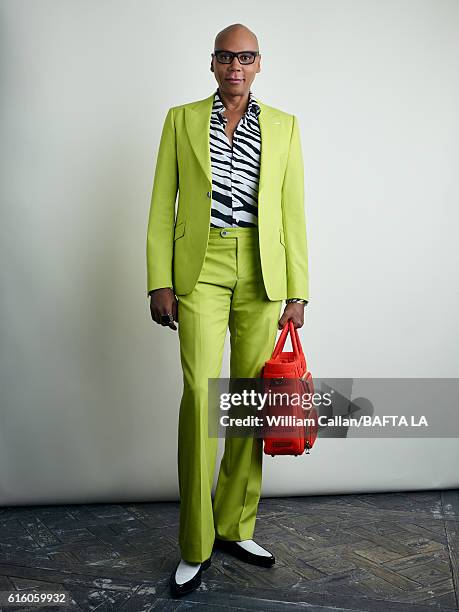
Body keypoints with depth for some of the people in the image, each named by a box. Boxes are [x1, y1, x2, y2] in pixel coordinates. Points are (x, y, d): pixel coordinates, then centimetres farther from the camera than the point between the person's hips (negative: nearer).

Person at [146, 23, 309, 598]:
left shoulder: (284, 126, 12)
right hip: (201, 268, -2)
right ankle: (195, 546, 4)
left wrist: (296, 290, 2)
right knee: (200, 394, -10)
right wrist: (159, 281, -3)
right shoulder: (182, 119, 9)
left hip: (262, 272, 2)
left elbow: (293, 211, 8)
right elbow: (162, 205, 5)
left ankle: (235, 527, 21)